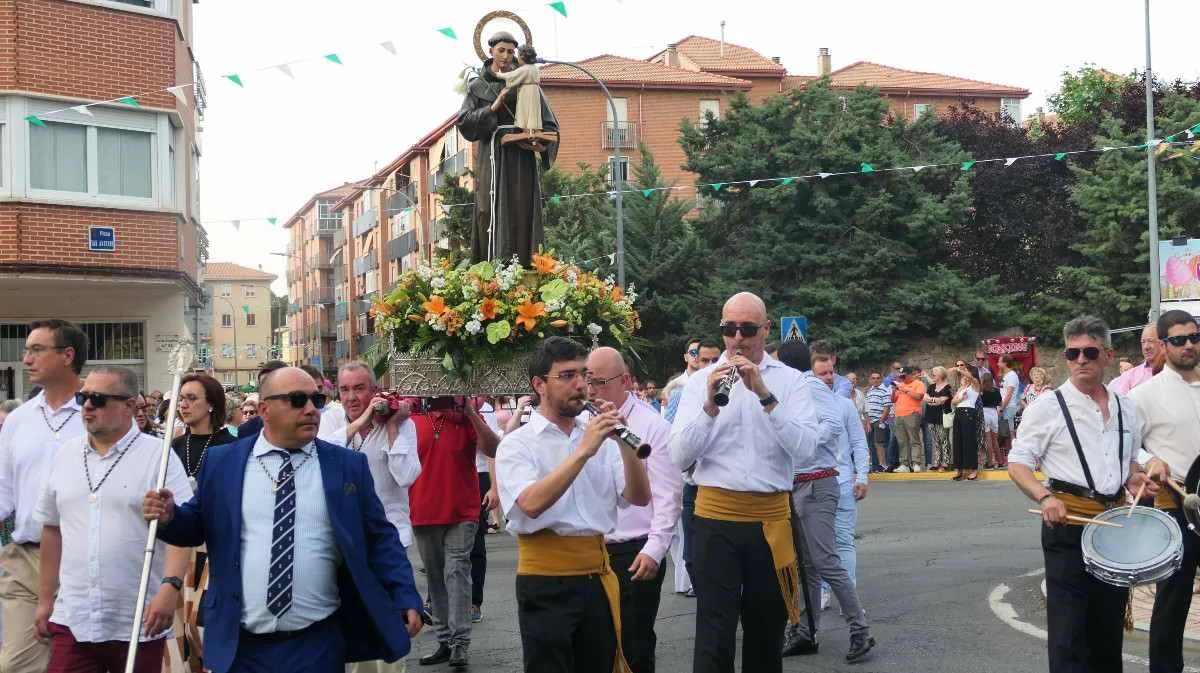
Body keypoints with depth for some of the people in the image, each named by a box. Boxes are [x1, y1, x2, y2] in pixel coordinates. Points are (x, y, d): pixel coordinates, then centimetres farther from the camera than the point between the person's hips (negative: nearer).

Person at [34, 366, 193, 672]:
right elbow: (52, 529, 16)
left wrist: (170, 586, -25)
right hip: (72, 620, 4)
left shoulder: (158, 456, -5)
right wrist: (45, 599, 16)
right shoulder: (65, 454, 10)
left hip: (139, 622, -4)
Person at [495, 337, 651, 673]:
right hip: (545, 583, -5)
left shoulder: (598, 435, 9)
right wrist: (583, 451, -25)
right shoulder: (516, 444, -4)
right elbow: (531, 504, -22)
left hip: (597, 577, 5)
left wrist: (624, 442, -14)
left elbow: (639, 498, 0)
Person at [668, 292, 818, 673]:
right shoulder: (701, 381, 2)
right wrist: (710, 404, -20)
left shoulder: (790, 381, 2)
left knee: (766, 632, 14)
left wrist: (766, 395, -22)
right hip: (716, 516, -1)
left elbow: (805, 449, -13)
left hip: (772, 517, 1)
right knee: (714, 634, -5)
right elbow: (680, 457, -7)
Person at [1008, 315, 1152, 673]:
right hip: (1067, 523, -5)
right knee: (1068, 631, -5)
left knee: (1109, 627, 14)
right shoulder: (1048, 406, -5)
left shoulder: (1125, 408, 10)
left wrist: (1135, 478, 3)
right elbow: (1018, 462, -6)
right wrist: (1044, 497, -23)